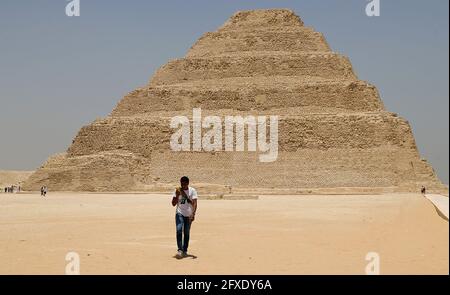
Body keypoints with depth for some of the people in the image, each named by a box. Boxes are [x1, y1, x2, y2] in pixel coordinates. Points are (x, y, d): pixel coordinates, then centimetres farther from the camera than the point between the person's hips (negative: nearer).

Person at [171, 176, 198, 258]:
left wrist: (193, 214, -24)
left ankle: (185, 250, 17)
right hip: (179, 213, 0)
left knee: (186, 233, 6)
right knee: (179, 230, -18)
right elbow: (173, 204, 1)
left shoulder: (192, 191, -3)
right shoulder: (177, 191, 2)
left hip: (189, 215, 0)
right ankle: (180, 249, -20)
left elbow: (194, 203, -11)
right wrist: (177, 195, -15)